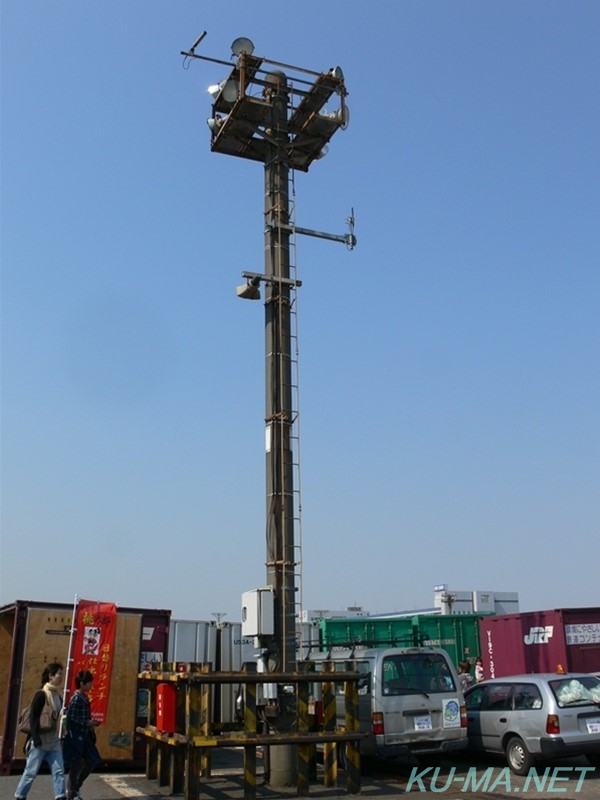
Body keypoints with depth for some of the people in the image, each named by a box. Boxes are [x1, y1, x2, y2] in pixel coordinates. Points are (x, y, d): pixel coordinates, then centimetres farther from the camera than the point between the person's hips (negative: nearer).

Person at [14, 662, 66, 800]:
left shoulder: (58, 696, 10)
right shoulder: (41, 694, -12)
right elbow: (33, 717, -16)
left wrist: (59, 736, 15)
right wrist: (35, 738, -22)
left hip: (54, 741, 7)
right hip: (40, 741, -7)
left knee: (59, 770, 0)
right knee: (31, 771, 2)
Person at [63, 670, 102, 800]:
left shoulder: (84, 698, 11)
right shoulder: (76, 699, -16)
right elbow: (70, 718, -21)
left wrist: (90, 723, 7)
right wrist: (88, 723, -19)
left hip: (84, 736, 9)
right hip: (76, 736, -9)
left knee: (93, 761, 9)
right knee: (75, 765, 1)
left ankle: (75, 787, 24)